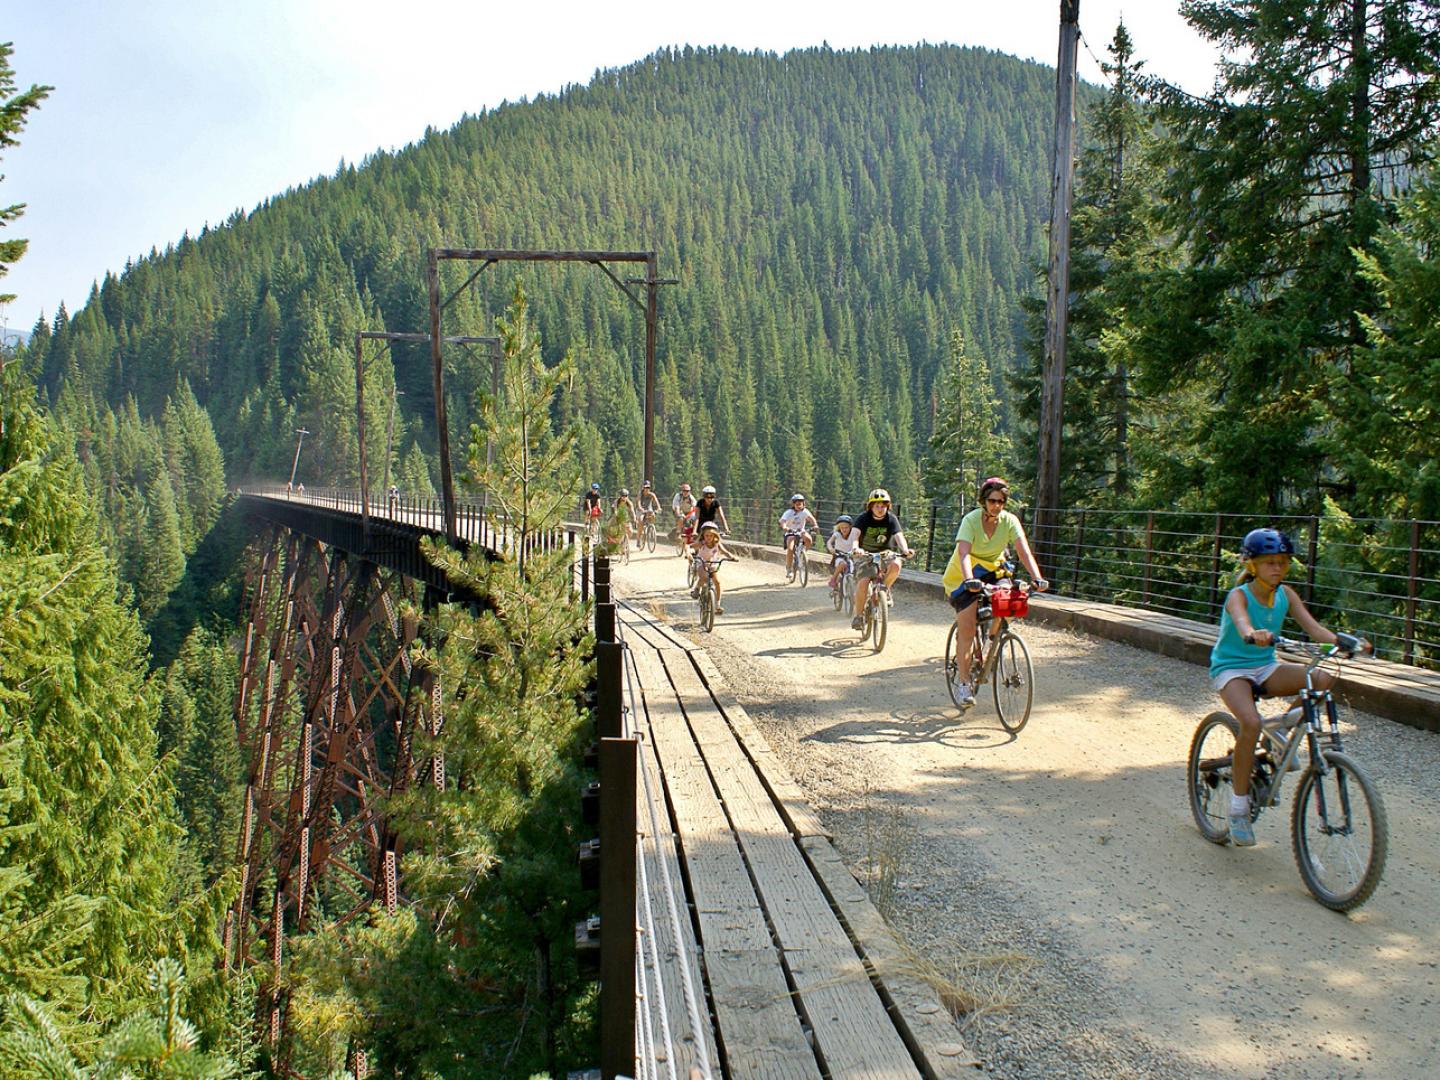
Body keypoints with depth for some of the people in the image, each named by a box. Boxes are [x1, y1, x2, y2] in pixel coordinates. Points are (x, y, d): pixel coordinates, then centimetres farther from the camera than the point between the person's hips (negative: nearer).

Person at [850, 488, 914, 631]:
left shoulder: (891, 519, -9)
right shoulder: (863, 519, -13)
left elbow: (898, 536, -22)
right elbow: (855, 535, -28)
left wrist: (905, 550, -43)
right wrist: (855, 547, -50)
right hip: (866, 555, -1)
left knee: (896, 565, -32)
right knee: (863, 583, -22)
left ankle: (884, 588, -2)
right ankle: (858, 616, -6)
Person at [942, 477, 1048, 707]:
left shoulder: (1009, 520, -14)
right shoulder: (971, 520, -24)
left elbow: (1024, 551, -25)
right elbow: (964, 554, -36)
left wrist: (1038, 578, -40)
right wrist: (969, 580, -53)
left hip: (992, 570, 4)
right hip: (964, 575, -4)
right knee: (966, 630, -12)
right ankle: (964, 684, -4)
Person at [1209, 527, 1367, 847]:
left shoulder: (1286, 594, 0)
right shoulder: (1239, 595, -16)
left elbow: (1313, 627, -9)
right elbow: (1241, 621, -39)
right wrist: (1253, 635, -62)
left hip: (1265, 667, 5)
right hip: (1230, 668, -5)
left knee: (1324, 679, -21)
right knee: (1251, 722, -33)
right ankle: (1238, 808, -19)